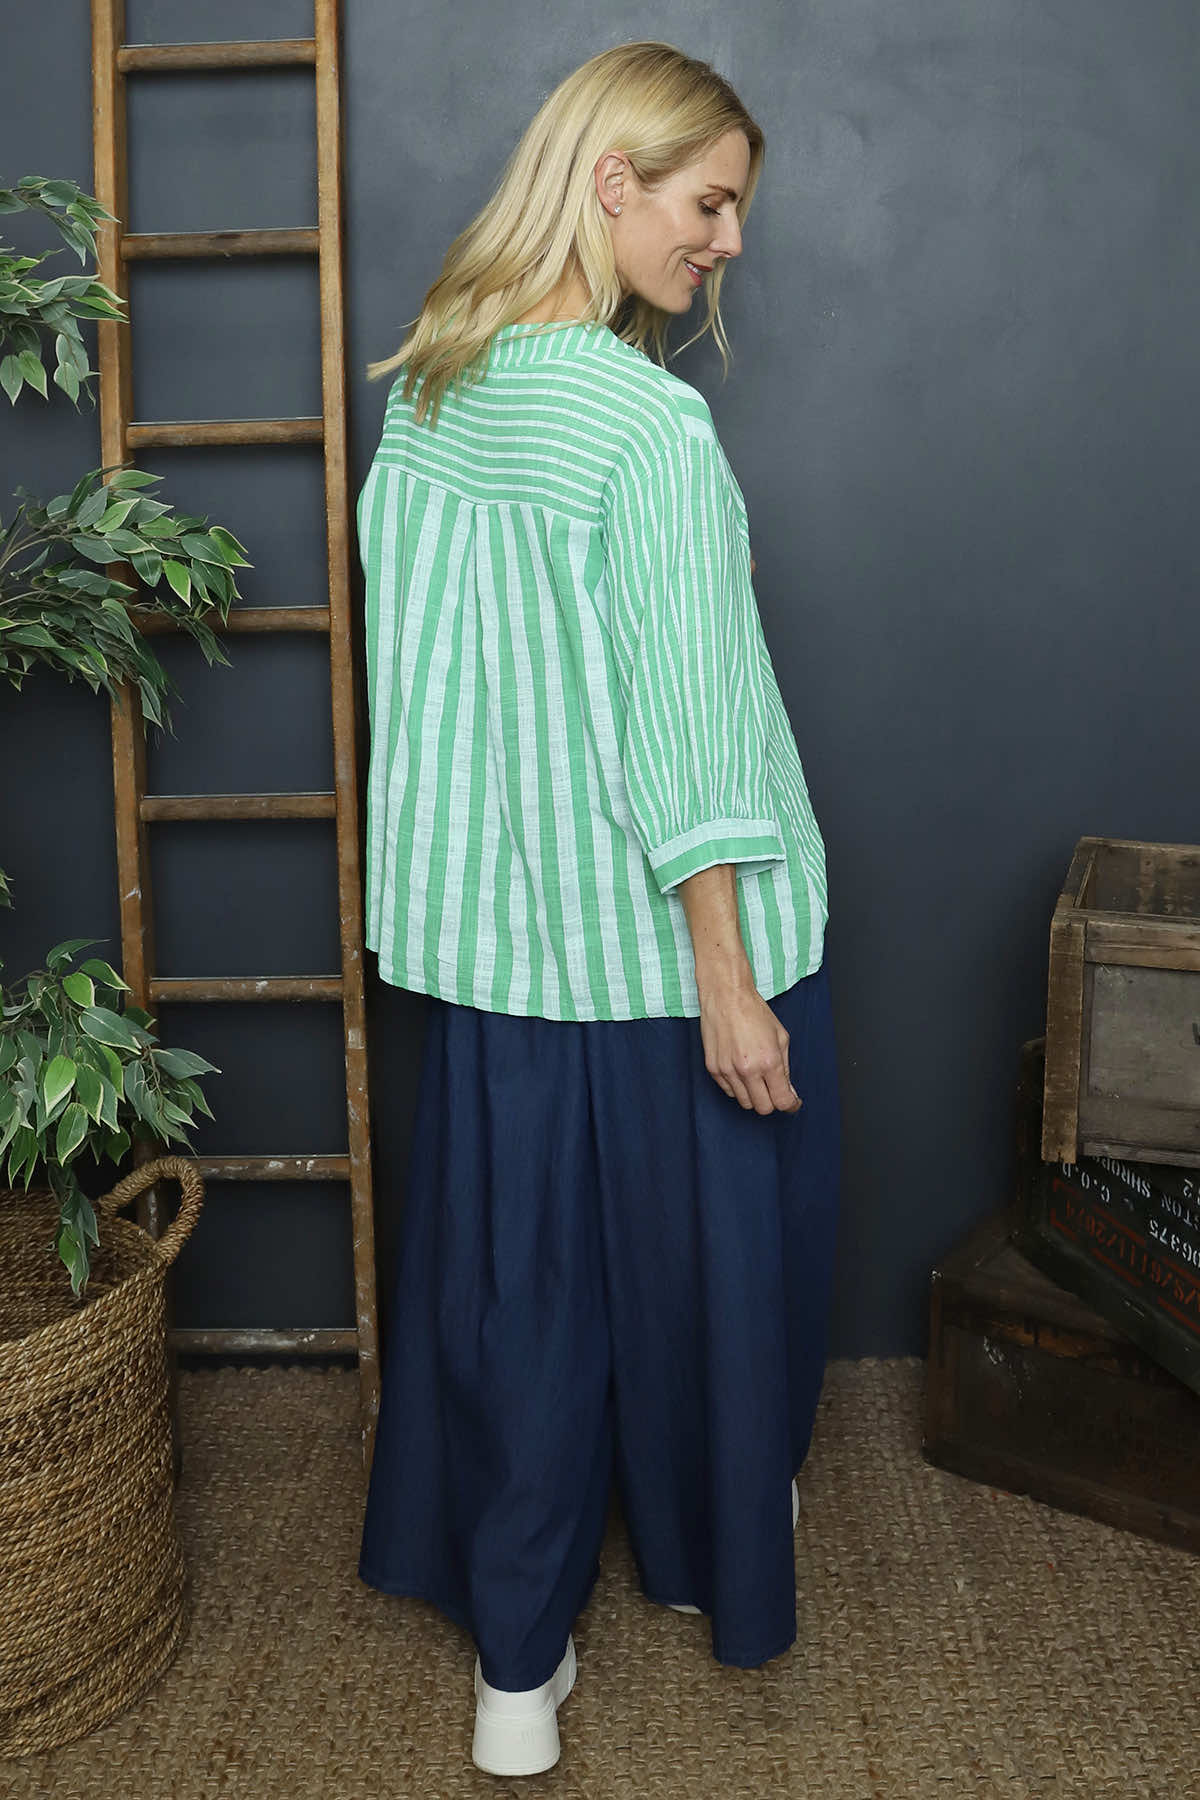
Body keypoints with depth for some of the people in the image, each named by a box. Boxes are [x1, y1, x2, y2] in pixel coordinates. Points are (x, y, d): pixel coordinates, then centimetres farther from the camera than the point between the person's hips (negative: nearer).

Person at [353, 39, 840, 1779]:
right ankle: (710, 1558, 40)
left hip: (493, 933, 7)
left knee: (512, 1266, 14)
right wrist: (729, 976, -15)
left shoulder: (427, 390, 5)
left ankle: (518, 1661, 26)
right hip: (659, 937, -6)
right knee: (701, 1248, 15)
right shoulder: (651, 422, -18)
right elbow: (682, 722, -20)